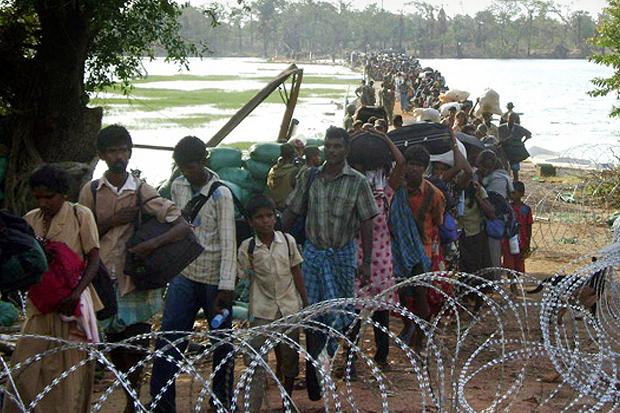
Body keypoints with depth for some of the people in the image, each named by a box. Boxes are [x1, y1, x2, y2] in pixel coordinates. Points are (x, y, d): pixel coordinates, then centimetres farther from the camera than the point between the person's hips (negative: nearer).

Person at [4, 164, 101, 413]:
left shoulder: (80, 215, -1)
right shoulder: (30, 219, 11)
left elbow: (93, 259, -4)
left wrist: (76, 293, -18)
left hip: (71, 304, -4)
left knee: (72, 369, -2)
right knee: (26, 370, -3)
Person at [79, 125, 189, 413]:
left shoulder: (142, 192, -3)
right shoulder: (91, 192, 3)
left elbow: (183, 225, -8)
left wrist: (154, 243, -23)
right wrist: (112, 221, -11)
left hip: (135, 279, -2)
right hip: (104, 279, 2)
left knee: (135, 345, 0)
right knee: (113, 346, 8)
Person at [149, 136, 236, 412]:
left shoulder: (221, 193, -12)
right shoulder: (178, 186, 5)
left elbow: (228, 241, -14)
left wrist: (226, 286, -19)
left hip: (214, 279, -4)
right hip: (185, 275, 4)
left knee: (222, 342, 7)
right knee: (168, 339, -1)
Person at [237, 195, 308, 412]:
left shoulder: (288, 241, 0)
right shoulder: (247, 247, -5)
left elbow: (297, 273, 5)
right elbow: (239, 277, -5)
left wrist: (306, 304, 6)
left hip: (290, 308, 2)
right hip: (262, 311, -2)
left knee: (290, 358, 13)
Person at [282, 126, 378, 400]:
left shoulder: (357, 182, -5)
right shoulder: (311, 177, 2)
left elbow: (366, 223, -4)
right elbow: (291, 212, 8)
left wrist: (366, 262, -7)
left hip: (342, 254, -2)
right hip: (313, 252, 2)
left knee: (338, 313, 2)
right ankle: (314, 373, 9)